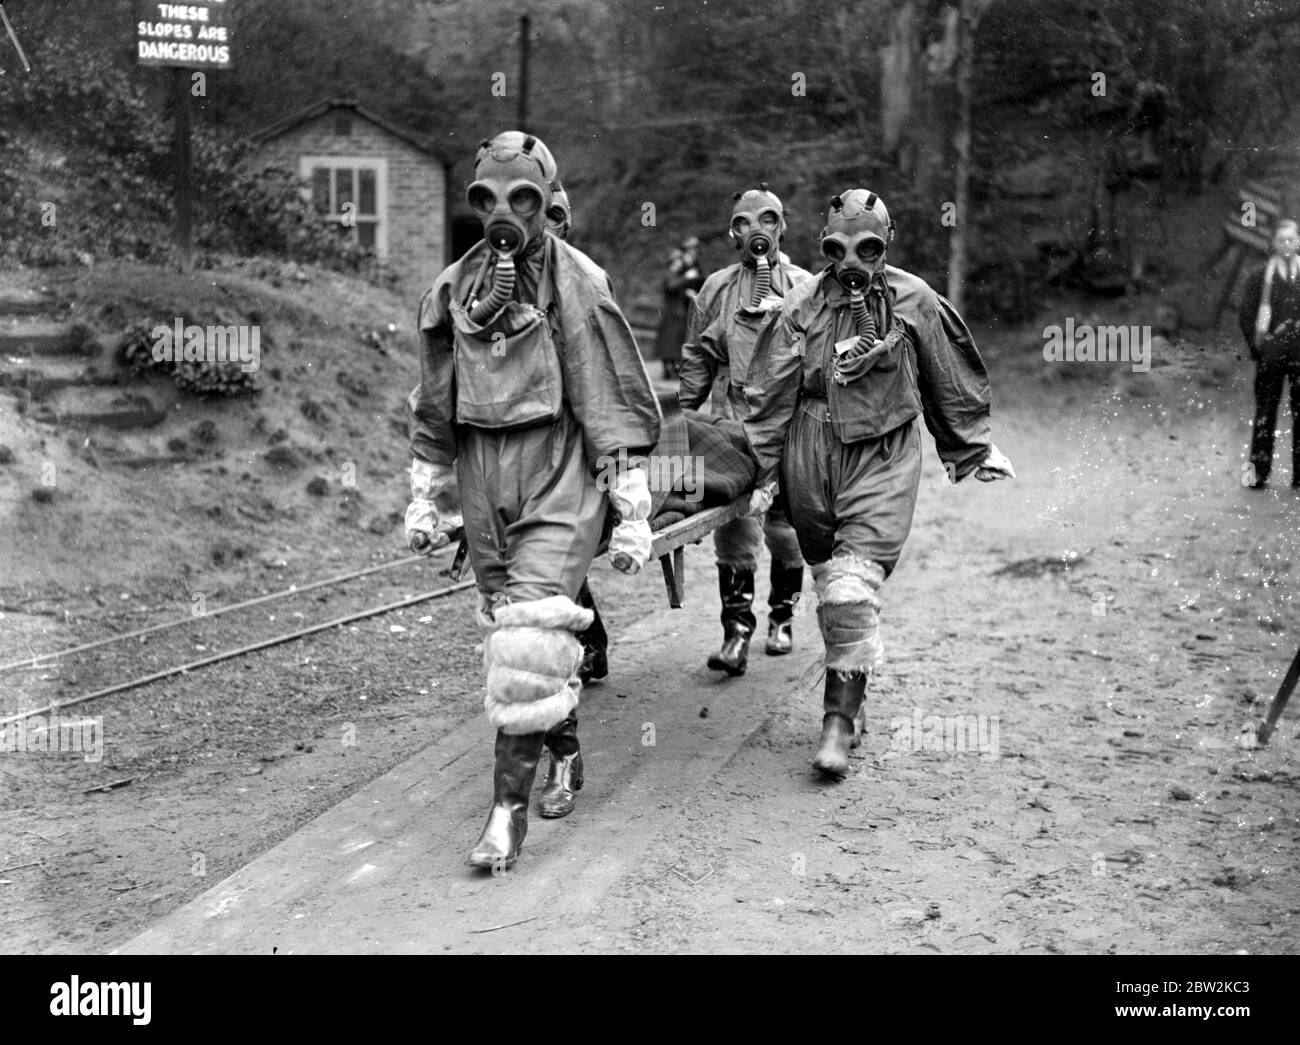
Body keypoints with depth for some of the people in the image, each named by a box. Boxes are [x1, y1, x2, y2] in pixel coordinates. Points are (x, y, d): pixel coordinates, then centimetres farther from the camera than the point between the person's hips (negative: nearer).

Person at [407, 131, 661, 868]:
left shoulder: (578, 285, -8)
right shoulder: (454, 289, 7)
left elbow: (616, 405, -7)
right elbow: (436, 407, 16)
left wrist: (633, 515, -9)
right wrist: (423, 499, 17)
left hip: (559, 481, -5)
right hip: (485, 483, 6)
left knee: (530, 636, -14)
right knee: (506, 633, 12)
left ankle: (510, 806, -8)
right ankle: (566, 750, 34)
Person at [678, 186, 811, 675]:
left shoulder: (805, 287, 6)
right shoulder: (716, 289, 11)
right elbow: (696, 357, 16)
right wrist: (684, 416, 14)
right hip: (731, 422, 1)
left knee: (785, 526, 5)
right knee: (732, 529, -5)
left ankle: (782, 616, 25)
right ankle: (736, 632, -3)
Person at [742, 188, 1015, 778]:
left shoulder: (914, 302, 1)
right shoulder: (802, 305, 2)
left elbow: (952, 382, 12)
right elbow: (769, 391, 5)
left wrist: (973, 451, 19)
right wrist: (764, 471, 3)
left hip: (883, 458, -2)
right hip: (811, 458, 2)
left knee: (854, 585, -14)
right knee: (830, 580, 10)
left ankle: (840, 720, -12)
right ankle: (850, 698, 27)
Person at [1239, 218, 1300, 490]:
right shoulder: (1260, 277, 5)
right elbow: (1245, 315, 5)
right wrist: (1256, 345, -3)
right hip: (1271, 354, -1)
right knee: (1265, 413, 1)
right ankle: (1258, 472, 4)